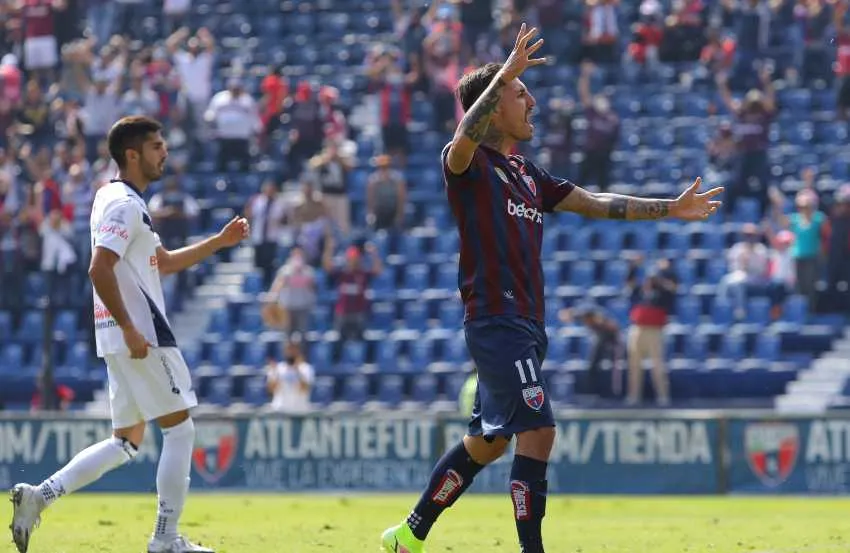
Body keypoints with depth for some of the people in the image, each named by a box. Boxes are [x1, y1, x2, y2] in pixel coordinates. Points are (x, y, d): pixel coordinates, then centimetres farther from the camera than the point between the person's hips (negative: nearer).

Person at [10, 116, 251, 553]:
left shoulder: (121, 201, 20)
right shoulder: (124, 204, -12)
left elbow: (165, 262, 29)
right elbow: (99, 269, -23)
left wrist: (219, 242, 22)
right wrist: (129, 328, -24)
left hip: (128, 337, 10)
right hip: (140, 336, -10)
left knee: (127, 442, 13)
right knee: (180, 429, -3)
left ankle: (39, 495, 3)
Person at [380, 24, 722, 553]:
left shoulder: (528, 174, 20)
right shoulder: (470, 164, -5)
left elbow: (597, 203, 23)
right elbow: (465, 137, -30)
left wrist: (671, 209, 19)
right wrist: (504, 75, -37)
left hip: (525, 325, 9)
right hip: (497, 322, -9)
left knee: (487, 443, 14)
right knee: (538, 431, -17)